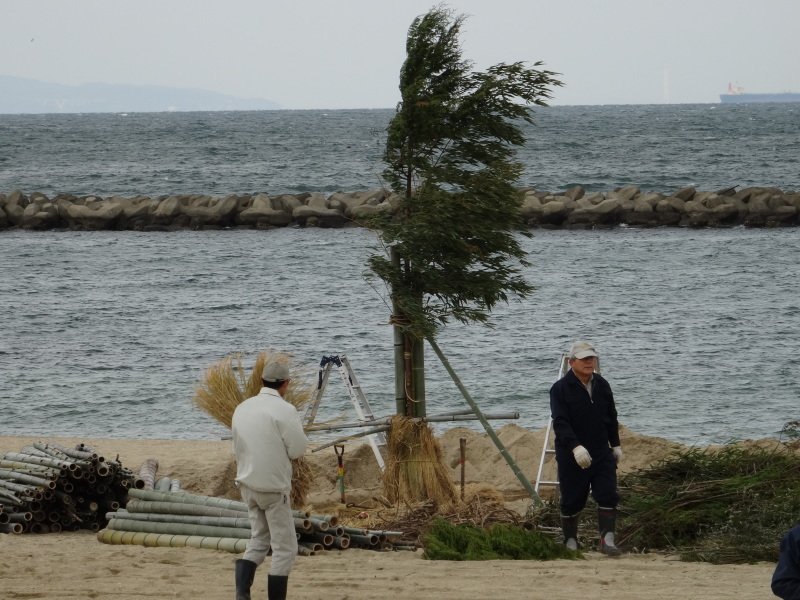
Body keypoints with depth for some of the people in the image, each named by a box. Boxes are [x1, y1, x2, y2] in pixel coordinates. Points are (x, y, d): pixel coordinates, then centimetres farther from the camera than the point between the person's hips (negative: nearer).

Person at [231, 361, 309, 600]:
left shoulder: (242, 409, 6)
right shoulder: (284, 410, -15)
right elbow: (298, 449, -13)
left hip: (248, 484, 7)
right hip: (274, 486, -7)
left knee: (258, 539, 17)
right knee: (284, 547, 4)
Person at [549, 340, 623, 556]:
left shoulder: (602, 386, 8)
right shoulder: (561, 389, -10)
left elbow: (611, 418, 21)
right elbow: (560, 423, -21)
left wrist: (615, 445, 21)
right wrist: (576, 447, -34)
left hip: (601, 454, 4)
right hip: (571, 457, -4)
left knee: (607, 496, -7)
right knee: (572, 501, 5)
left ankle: (607, 540, -8)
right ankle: (570, 542, 20)